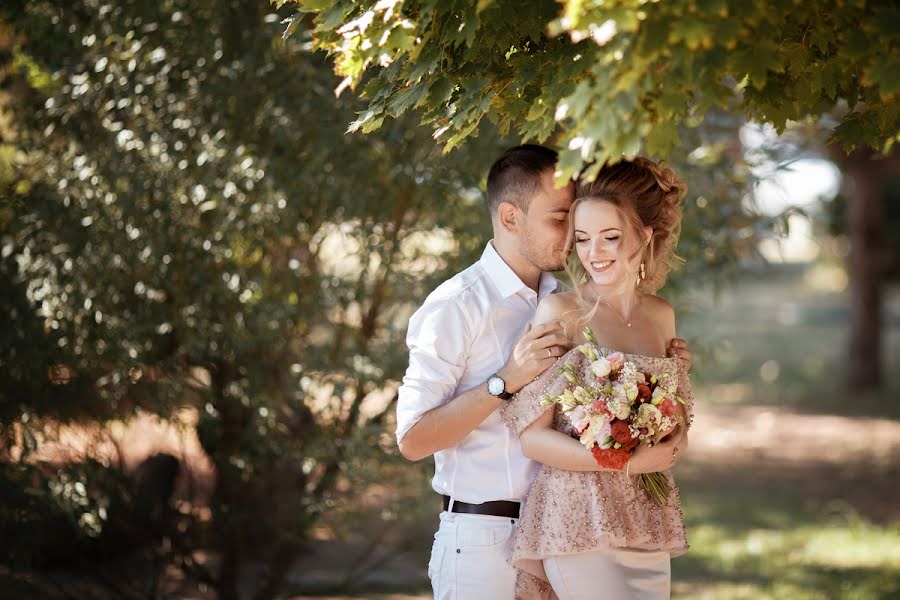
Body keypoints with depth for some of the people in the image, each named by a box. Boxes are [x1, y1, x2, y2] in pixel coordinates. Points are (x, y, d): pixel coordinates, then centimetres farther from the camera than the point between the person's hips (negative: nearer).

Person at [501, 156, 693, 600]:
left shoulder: (661, 315, 11)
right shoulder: (560, 312, -5)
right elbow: (531, 436, -10)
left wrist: (672, 444, 2)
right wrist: (625, 462, -17)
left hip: (648, 526, 6)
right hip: (580, 525, -6)